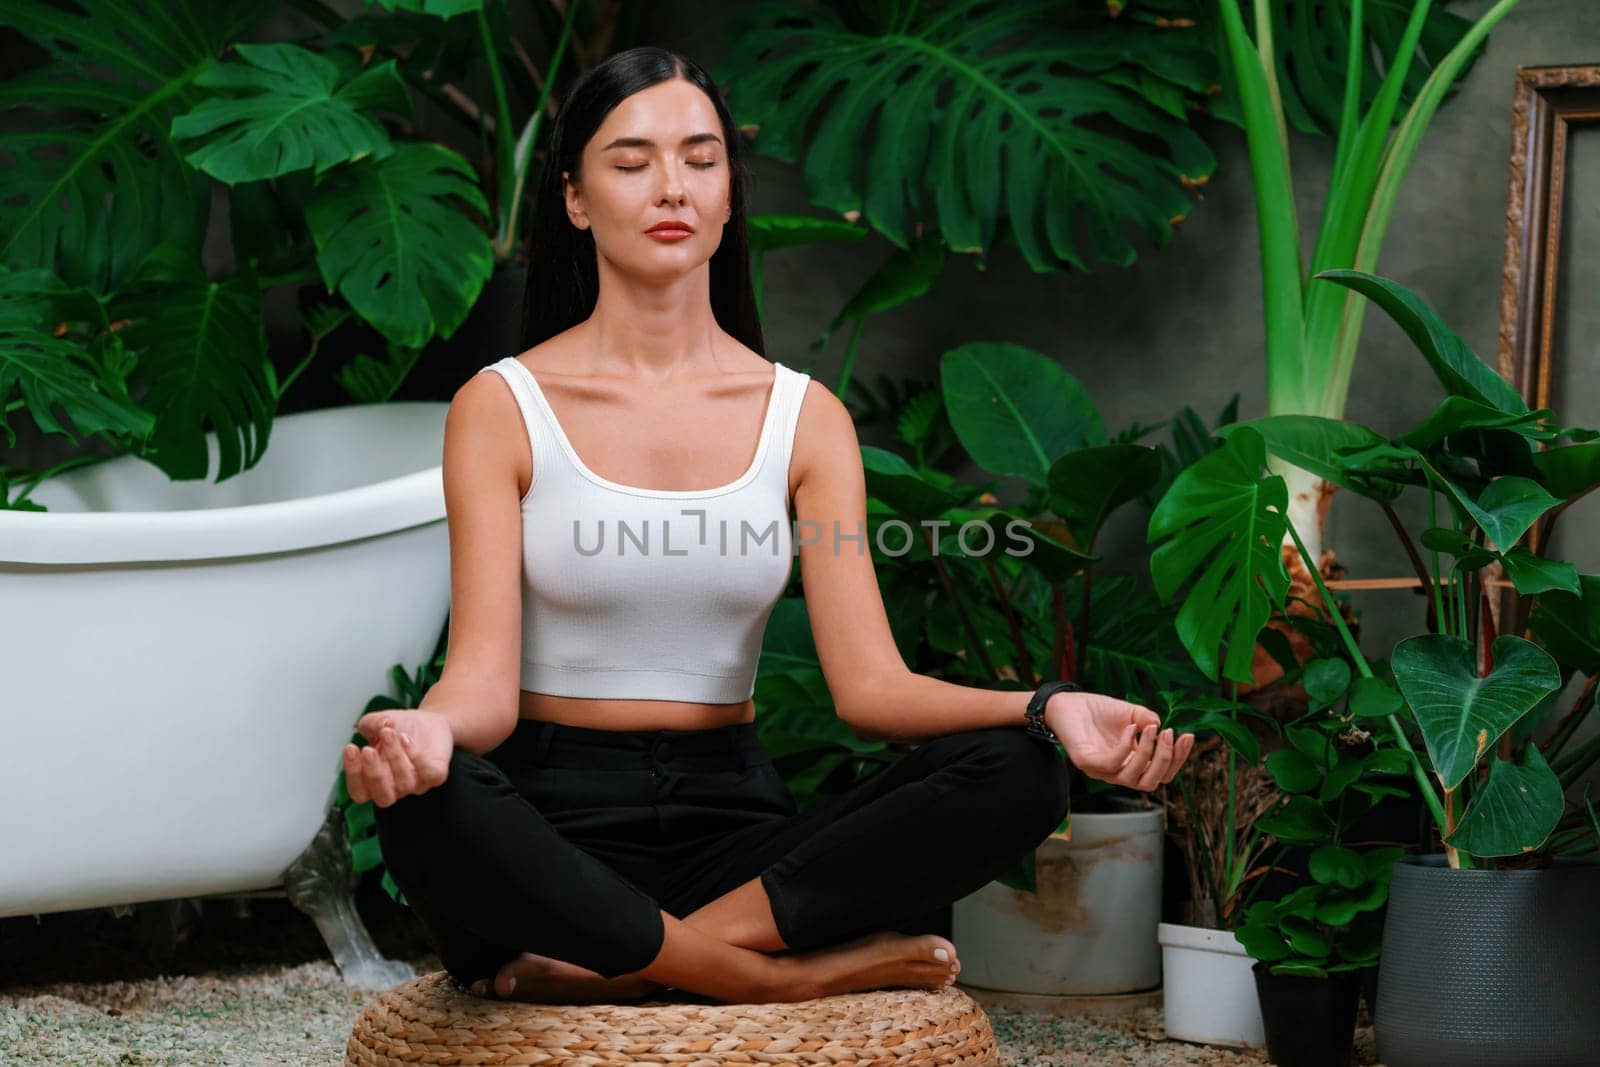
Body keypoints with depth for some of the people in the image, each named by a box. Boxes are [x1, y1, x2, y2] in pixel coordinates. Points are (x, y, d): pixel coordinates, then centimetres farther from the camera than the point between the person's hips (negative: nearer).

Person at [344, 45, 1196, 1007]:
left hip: (733, 823, 3)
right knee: (429, 803, -39)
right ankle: (793, 974, -23)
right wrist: (431, 731, -36)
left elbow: (870, 682, -3)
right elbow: (485, 675, -9)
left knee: (1016, 773, -22)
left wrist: (1048, 710, -23)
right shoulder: (504, 407, 1)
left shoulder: (804, 417, 8)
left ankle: (617, 964, -24)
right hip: (556, 823, -3)